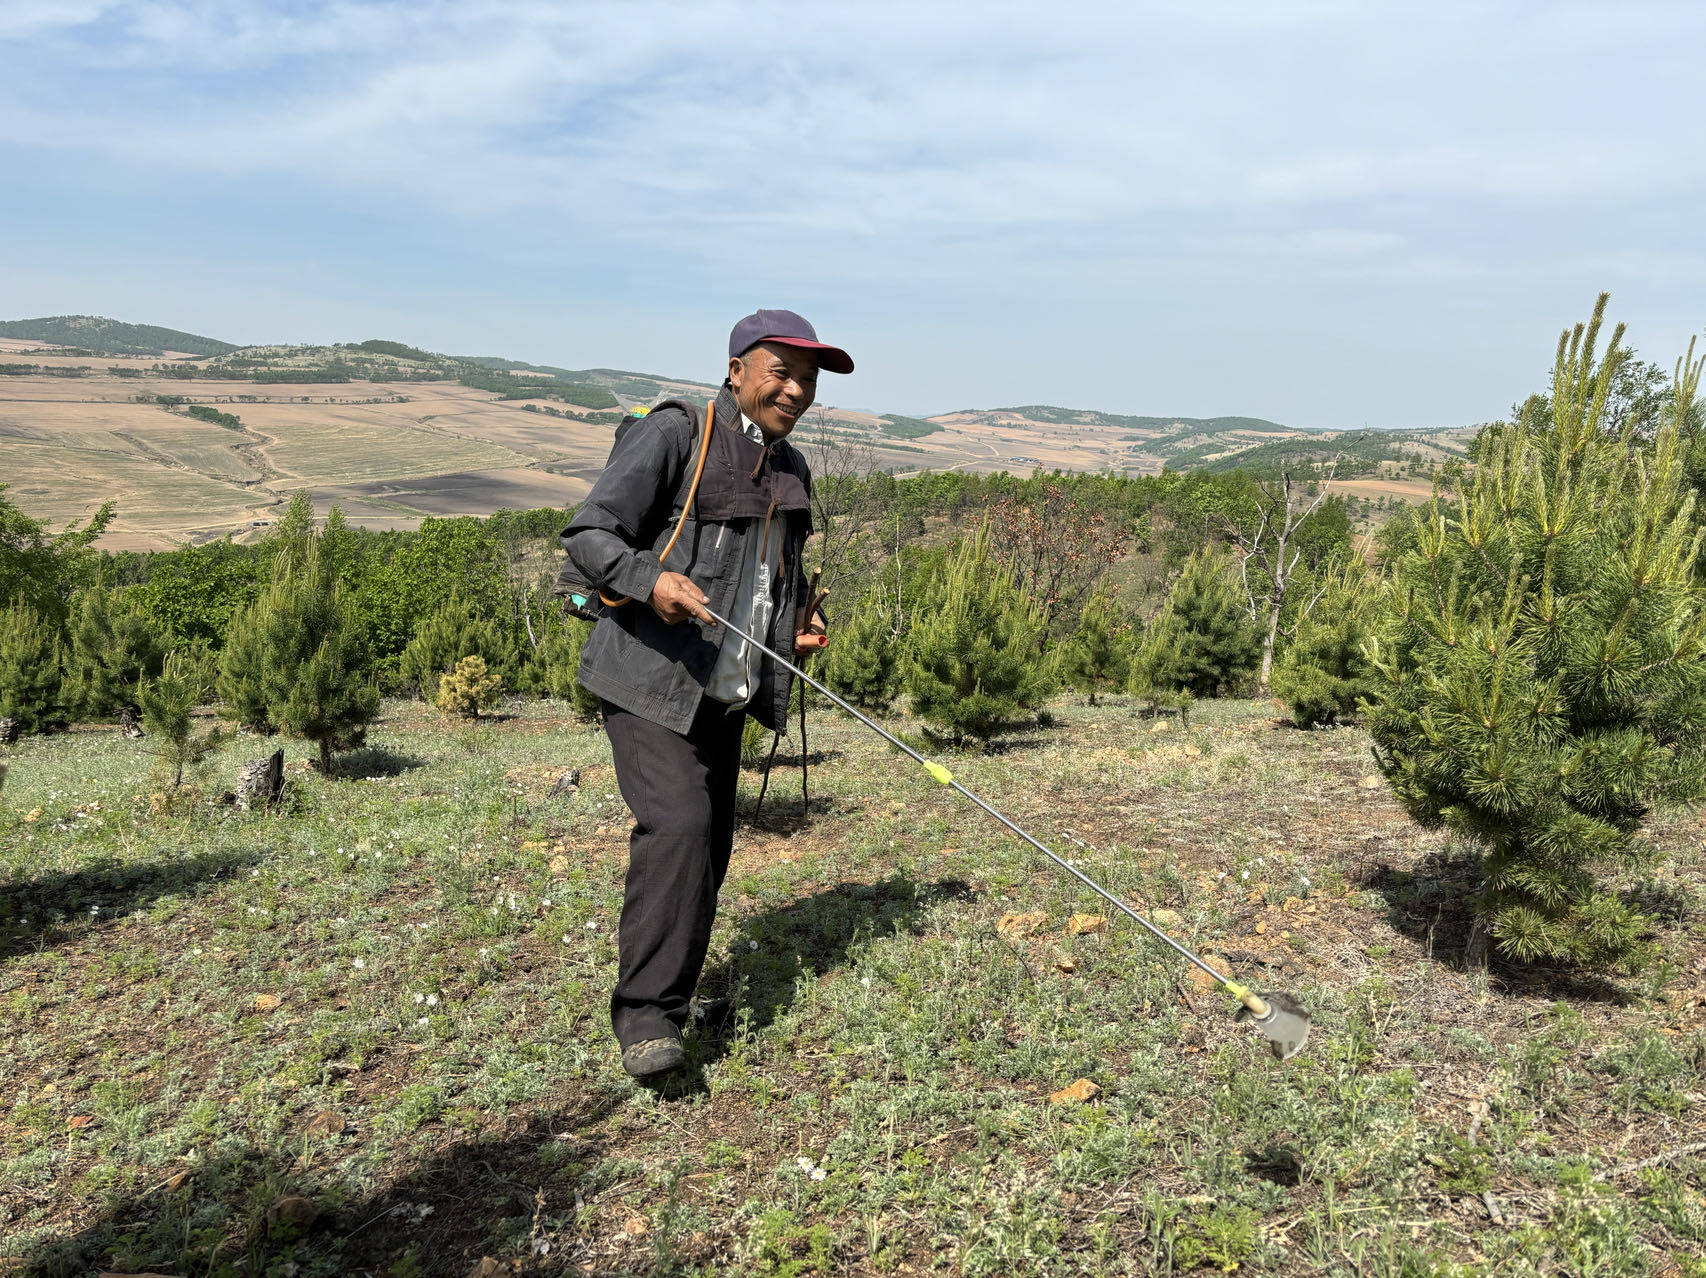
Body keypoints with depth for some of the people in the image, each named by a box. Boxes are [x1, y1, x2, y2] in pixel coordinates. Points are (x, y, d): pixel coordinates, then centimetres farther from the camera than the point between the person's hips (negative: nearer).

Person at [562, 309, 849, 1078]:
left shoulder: (791, 471, 17)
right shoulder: (674, 436, -7)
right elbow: (588, 534, -10)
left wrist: (798, 620, 10)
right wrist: (651, 580, -28)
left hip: (724, 692, 8)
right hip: (648, 680, -7)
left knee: (711, 843, 9)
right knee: (678, 823, -21)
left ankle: (667, 991, 26)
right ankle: (645, 1012, -12)